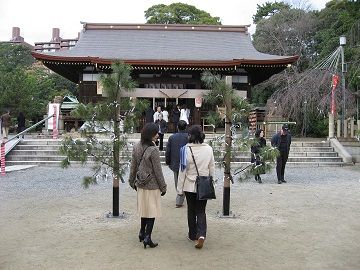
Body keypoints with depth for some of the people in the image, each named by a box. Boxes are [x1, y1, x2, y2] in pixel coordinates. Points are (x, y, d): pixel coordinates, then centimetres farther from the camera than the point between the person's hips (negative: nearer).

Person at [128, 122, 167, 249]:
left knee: (144, 209, 21)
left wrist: (132, 181, 20)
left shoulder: (136, 147, -2)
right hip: (152, 185, -7)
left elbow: (133, 166, 7)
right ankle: (147, 237, 6)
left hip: (140, 185, 7)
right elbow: (158, 171, -15)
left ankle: (142, 233, 31)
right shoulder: (153, 150, -22)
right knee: (152, 211, 5)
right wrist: (163, 187, -5)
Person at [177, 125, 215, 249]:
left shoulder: (186, 149, -13)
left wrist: (180, 189, -3)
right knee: (201, 211, 8)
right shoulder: (209, 149, -5)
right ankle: (201, 235, -10)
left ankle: (192, 235, 26)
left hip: (189, 185, -1)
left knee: (191, 210, 14)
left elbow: (183, 170, -10)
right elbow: (212, 169, 3)